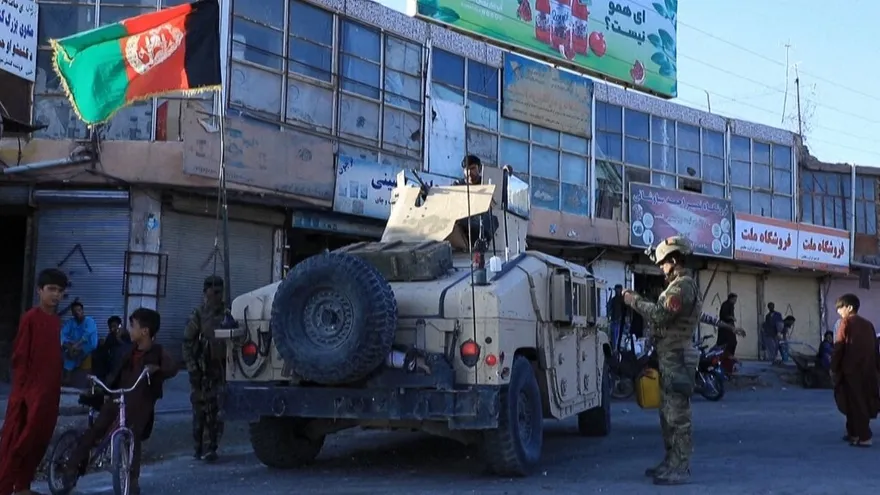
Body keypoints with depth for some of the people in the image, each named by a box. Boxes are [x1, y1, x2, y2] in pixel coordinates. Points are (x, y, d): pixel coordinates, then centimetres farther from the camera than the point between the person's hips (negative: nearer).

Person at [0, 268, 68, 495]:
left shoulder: (56, 321, 11)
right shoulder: (30, 318, -11)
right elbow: (19, 355, -11)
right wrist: (21, 387, -13)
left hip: (49, 390, 8)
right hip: (29, 390, -8)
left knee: (40, 440, 12)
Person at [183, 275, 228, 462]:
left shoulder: (227, 314, 6)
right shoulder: (198, 315, 1)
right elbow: (187, 342, 1)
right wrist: (192, 367, -6)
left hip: (220, 368, 1)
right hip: (201, 370, -1)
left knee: (216, 410, 0)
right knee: (200, 408, 3)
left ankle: (211, 448, 7)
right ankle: (198, 447, 12)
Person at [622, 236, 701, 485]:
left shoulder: (683, 285, -14)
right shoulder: (679, 285, 20)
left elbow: (661, 315, -23)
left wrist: (636, 302, -12)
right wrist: (640, 301, 8)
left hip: (675, 358, -11)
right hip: (670, 357, 11)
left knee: (677, 415, -8)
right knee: (668, 413, 15)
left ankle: (680, 469, -6)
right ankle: (672, 462, 22)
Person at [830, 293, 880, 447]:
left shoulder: (846, 322, -3)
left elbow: (839, 347, -7)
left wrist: (834, 368, -2)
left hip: (850, 369, -6)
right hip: (867, 370, 6)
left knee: (855, 404, -3)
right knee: (863, 402, 15)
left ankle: (864, 437, -7)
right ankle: (854, 432, 23)